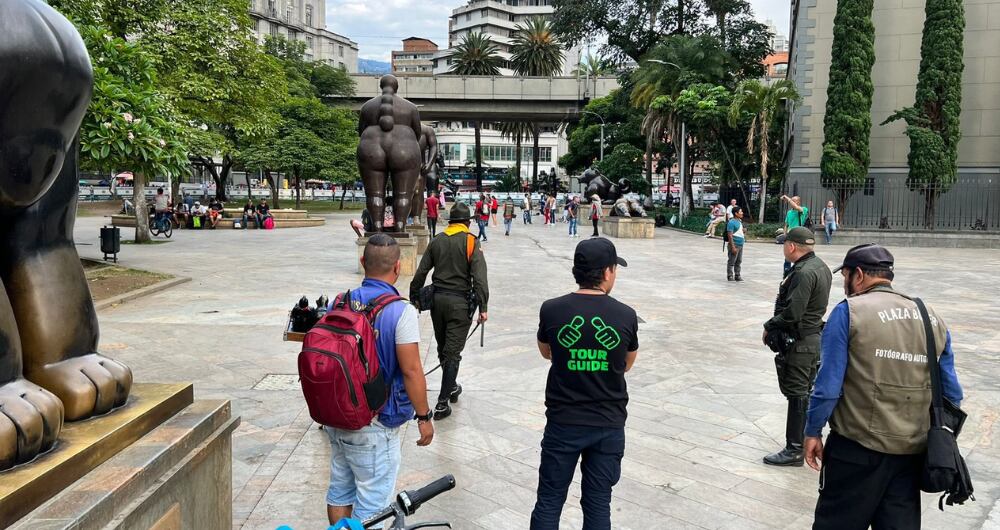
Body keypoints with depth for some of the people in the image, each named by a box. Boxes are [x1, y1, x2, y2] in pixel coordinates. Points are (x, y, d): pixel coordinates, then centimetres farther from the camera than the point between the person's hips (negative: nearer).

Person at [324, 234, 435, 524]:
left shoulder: (338, 303, 0)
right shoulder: (401, 312, -19)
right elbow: (411, 371, -19)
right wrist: (424, 416, -6)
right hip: (375, 426, -6)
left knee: (339, 489, 21)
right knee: (372, 503, 6)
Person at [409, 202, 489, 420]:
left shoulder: (436, 241, 6)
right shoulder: (471, 242, -7)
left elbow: (420, 274, 6)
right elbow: (479, 278, -15)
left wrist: (414, 299, 14)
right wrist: (483, 307, -13)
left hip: (437, 298, 5)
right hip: (460, 302, -4)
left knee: (443, 348, 19)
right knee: (452, 351, -1)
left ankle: (452, 387, 37)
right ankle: (442, 402, -2)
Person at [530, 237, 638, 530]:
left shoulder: (551, 310, -10)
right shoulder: (626, 316, -9)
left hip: (562, 422, 0)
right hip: (609, 425, 1)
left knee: (549, 502, 12)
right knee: (598, 505, 13)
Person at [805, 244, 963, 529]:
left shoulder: (849, 311, -8)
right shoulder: (934, 319, 9)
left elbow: (828, 383, -11)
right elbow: (952, 393, 10)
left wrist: (813, 432, -1)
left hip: (858, 447, -5)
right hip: (912, 451, 5)